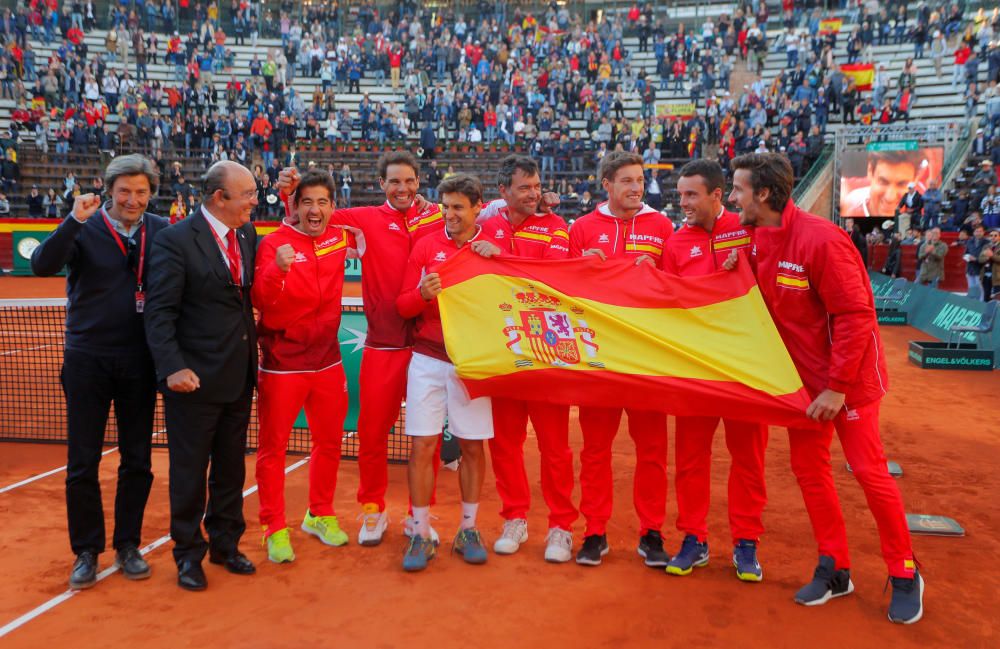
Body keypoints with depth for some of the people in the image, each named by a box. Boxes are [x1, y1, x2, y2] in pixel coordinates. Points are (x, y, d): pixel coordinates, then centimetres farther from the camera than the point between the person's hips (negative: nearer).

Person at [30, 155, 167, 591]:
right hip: (87, 359, -2)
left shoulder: (161, 231, 2)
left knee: (137, 460, 9)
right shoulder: (84, 229, -5)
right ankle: (86, 551, 21)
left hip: (139, 360, 2)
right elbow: (42, 266, -19)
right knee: (82, 463, 5)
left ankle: (128, 545, 25)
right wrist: (74, 221, -28)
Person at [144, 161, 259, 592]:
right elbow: (159, 312, -15)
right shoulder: (176, 240, -12)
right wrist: (172, 367, -22)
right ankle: (188, 555, 25)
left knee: (231, 469, 17)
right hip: (195, 379, -6)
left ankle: (225, 544, 33)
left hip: (239, 377, 6)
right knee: (189, 473, 8)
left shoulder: (248, 234, 6)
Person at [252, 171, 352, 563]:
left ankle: (320, 516, 34)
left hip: (327, 360, 5)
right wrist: (278, 269, -40)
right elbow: (261, 301, -22)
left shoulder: (339, 238, 2)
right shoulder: (275, 243, -12)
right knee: (272, 447, 5)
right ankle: (275, 530, 19)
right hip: (282, 363, -5)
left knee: (329, 442, 15)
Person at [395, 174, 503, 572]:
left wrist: (497, 261, -16)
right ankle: (421, 535, 12)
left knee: (473, 446, 6)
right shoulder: (426, 246, 4)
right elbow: (403, 305, 2)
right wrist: (422, 295, -19)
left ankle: (468, 531, 22)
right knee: (422, 445, -1)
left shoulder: (494, 248, 4)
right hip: (429, 359, 0)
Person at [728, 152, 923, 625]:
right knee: (808, 468, 9)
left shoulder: (821, 239, -24)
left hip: (848, 375, -7)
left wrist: (838, 387, -22)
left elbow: (855, 316, -23)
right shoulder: (758, 240, 0)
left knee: (868, 470, 0)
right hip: (804, 377, 7)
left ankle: (904, 574, 20)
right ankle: (835, 570, 24)